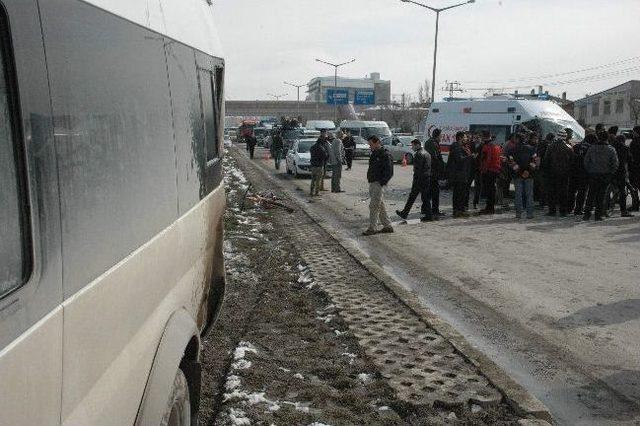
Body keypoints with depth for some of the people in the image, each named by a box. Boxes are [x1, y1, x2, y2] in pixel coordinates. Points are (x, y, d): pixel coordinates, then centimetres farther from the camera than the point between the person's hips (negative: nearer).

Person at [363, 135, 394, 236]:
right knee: (380, 206, 12)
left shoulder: (385, 155, -12)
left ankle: (372, 228, -6)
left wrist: (381, 182, -19)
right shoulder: (374, 154, 16)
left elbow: (389, 172, -16)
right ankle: (387, 226, 19)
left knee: (374, 206, -10)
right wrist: (369, 180, 13)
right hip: (372, 183, 9)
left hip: (378, 184, -9)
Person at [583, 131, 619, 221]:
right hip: (605, 175, -1)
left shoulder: (591, 148, -2)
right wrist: (610, 173, 4)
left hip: (593, 175, 1)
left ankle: (587, 214, 7)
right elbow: (615, 164, -7)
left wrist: (589, 171, 8)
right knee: (601, 195, 6)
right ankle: (599, 215, 7)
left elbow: (586, 161, -1)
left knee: (591, 194, 10)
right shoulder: (611, 149, -5)